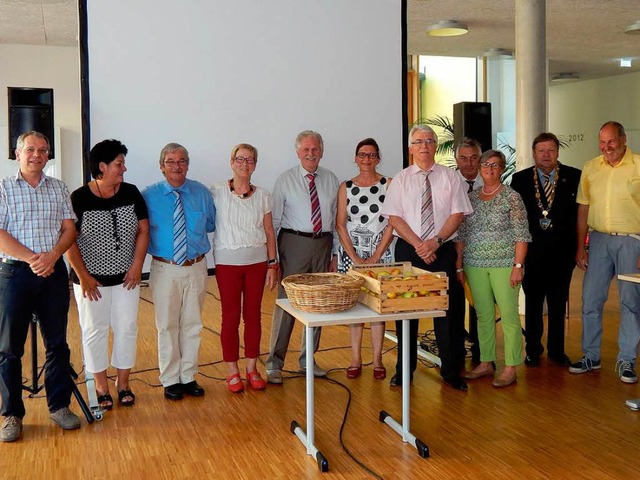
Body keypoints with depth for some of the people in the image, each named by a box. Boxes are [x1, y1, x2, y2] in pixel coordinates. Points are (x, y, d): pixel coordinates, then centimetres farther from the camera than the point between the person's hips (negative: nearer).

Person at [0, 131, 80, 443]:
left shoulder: (59, 189, 9)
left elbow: (69, 228, 4)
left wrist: (52, 255, -13)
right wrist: (32, 258, -16)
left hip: (54, 273, 3)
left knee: (57, 343, 8)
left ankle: (59, 406, 20)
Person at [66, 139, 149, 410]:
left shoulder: (131, 193, -2)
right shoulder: (79, 199, -11)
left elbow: (143, 230, 2)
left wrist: (137, 266, -5)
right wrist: (83, 276, -12)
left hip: (126, 277, 3)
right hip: (91, 280, -3)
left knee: (127, 329, 8)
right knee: (95, 331, 8)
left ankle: (123, 383, 25)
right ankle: (101, 387, 23)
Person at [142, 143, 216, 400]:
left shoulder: (201, 193, 3)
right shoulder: (149, 196, -3)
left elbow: (211, 224, 13)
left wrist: (193, 229, 2)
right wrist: (160, 234, -12)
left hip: (196, 268, 2)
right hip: (165, 269, -2)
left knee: (192, 325, 11)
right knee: (167, 326, 6)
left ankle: (188, 377, 24)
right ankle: (170, 380, 20)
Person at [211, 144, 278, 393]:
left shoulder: (263, 196, 4)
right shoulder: (217, 192, -4)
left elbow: (269, 233, 6)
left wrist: (272, 264, 4)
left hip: (257, 262, 2)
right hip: (228, 262, -2)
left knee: (253, 314, 8)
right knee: (231, 316, 4)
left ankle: (252, 368, 21)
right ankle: (232, 371, 16)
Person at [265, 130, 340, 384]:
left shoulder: (331, 180, 8)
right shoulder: (285, 180, -1)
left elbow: (337, 219, 10)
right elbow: (274, 220, -3)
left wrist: (335, 253, 7)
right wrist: (272, 255, -8)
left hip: (323, 244, 4)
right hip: (294, 242, -4)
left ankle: (308, 359, 26)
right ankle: (274, 363, 7)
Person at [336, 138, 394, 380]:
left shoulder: (389, 185, 1)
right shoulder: (346, 187, 6)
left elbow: (392, 224, -3)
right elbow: (340, 225, 3)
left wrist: (375, 257, -8)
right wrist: (355, 257, -7)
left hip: (380, 253, -1)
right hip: (351, 253, 2)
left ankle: (377, 360, 10)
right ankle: (355, 359, 13)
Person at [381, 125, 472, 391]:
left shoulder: (450, 177, 5)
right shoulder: (401, 179, 5)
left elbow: (458, 214, -1)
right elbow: (394, 218, -2)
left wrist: (436, 241, -14)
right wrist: (418, 245, -13)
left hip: (443, 250, 0)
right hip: (408, 250, 0)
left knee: (448, 310, 1)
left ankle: (451, 372, 15)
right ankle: (404, 370, 19)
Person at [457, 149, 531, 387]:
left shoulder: (511, 197, -3)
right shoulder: (470, 198, 10)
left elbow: (521, 234, -6)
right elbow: (461, 234, 12)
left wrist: (518, 266, -13)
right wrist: (459, 265, 8)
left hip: (504, 264, -4)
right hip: (475, 265, 4)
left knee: (509, 314, -3)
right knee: (483, 314, 10)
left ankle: (510, 368, 5)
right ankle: (486, 363, 21)